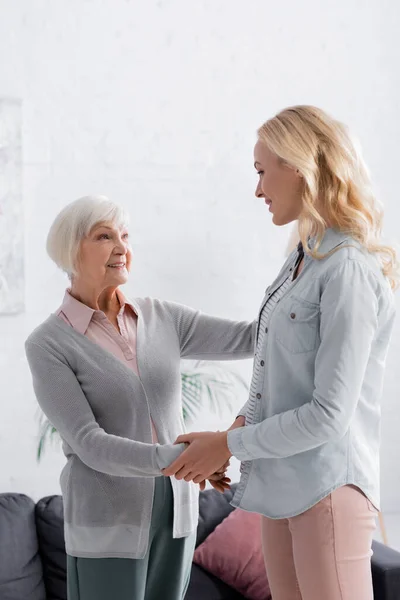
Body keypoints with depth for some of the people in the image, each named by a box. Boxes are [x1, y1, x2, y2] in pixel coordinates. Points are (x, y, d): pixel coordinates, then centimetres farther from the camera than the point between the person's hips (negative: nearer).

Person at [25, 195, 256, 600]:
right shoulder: (47, 345, -11)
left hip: (174, 510, 5)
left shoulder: (160, 318, 4)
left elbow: (249, 338, -2)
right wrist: (178, 459, -31)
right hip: (107, 522, -5)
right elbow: (90, 445, -19)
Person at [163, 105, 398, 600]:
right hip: (281, 483, 8)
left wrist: (231, 445, -10)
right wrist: (240, 424, 0)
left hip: (328, 488, -8)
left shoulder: (349, 270, -17)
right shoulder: (302, 258, 9)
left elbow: (329, 413, -18)